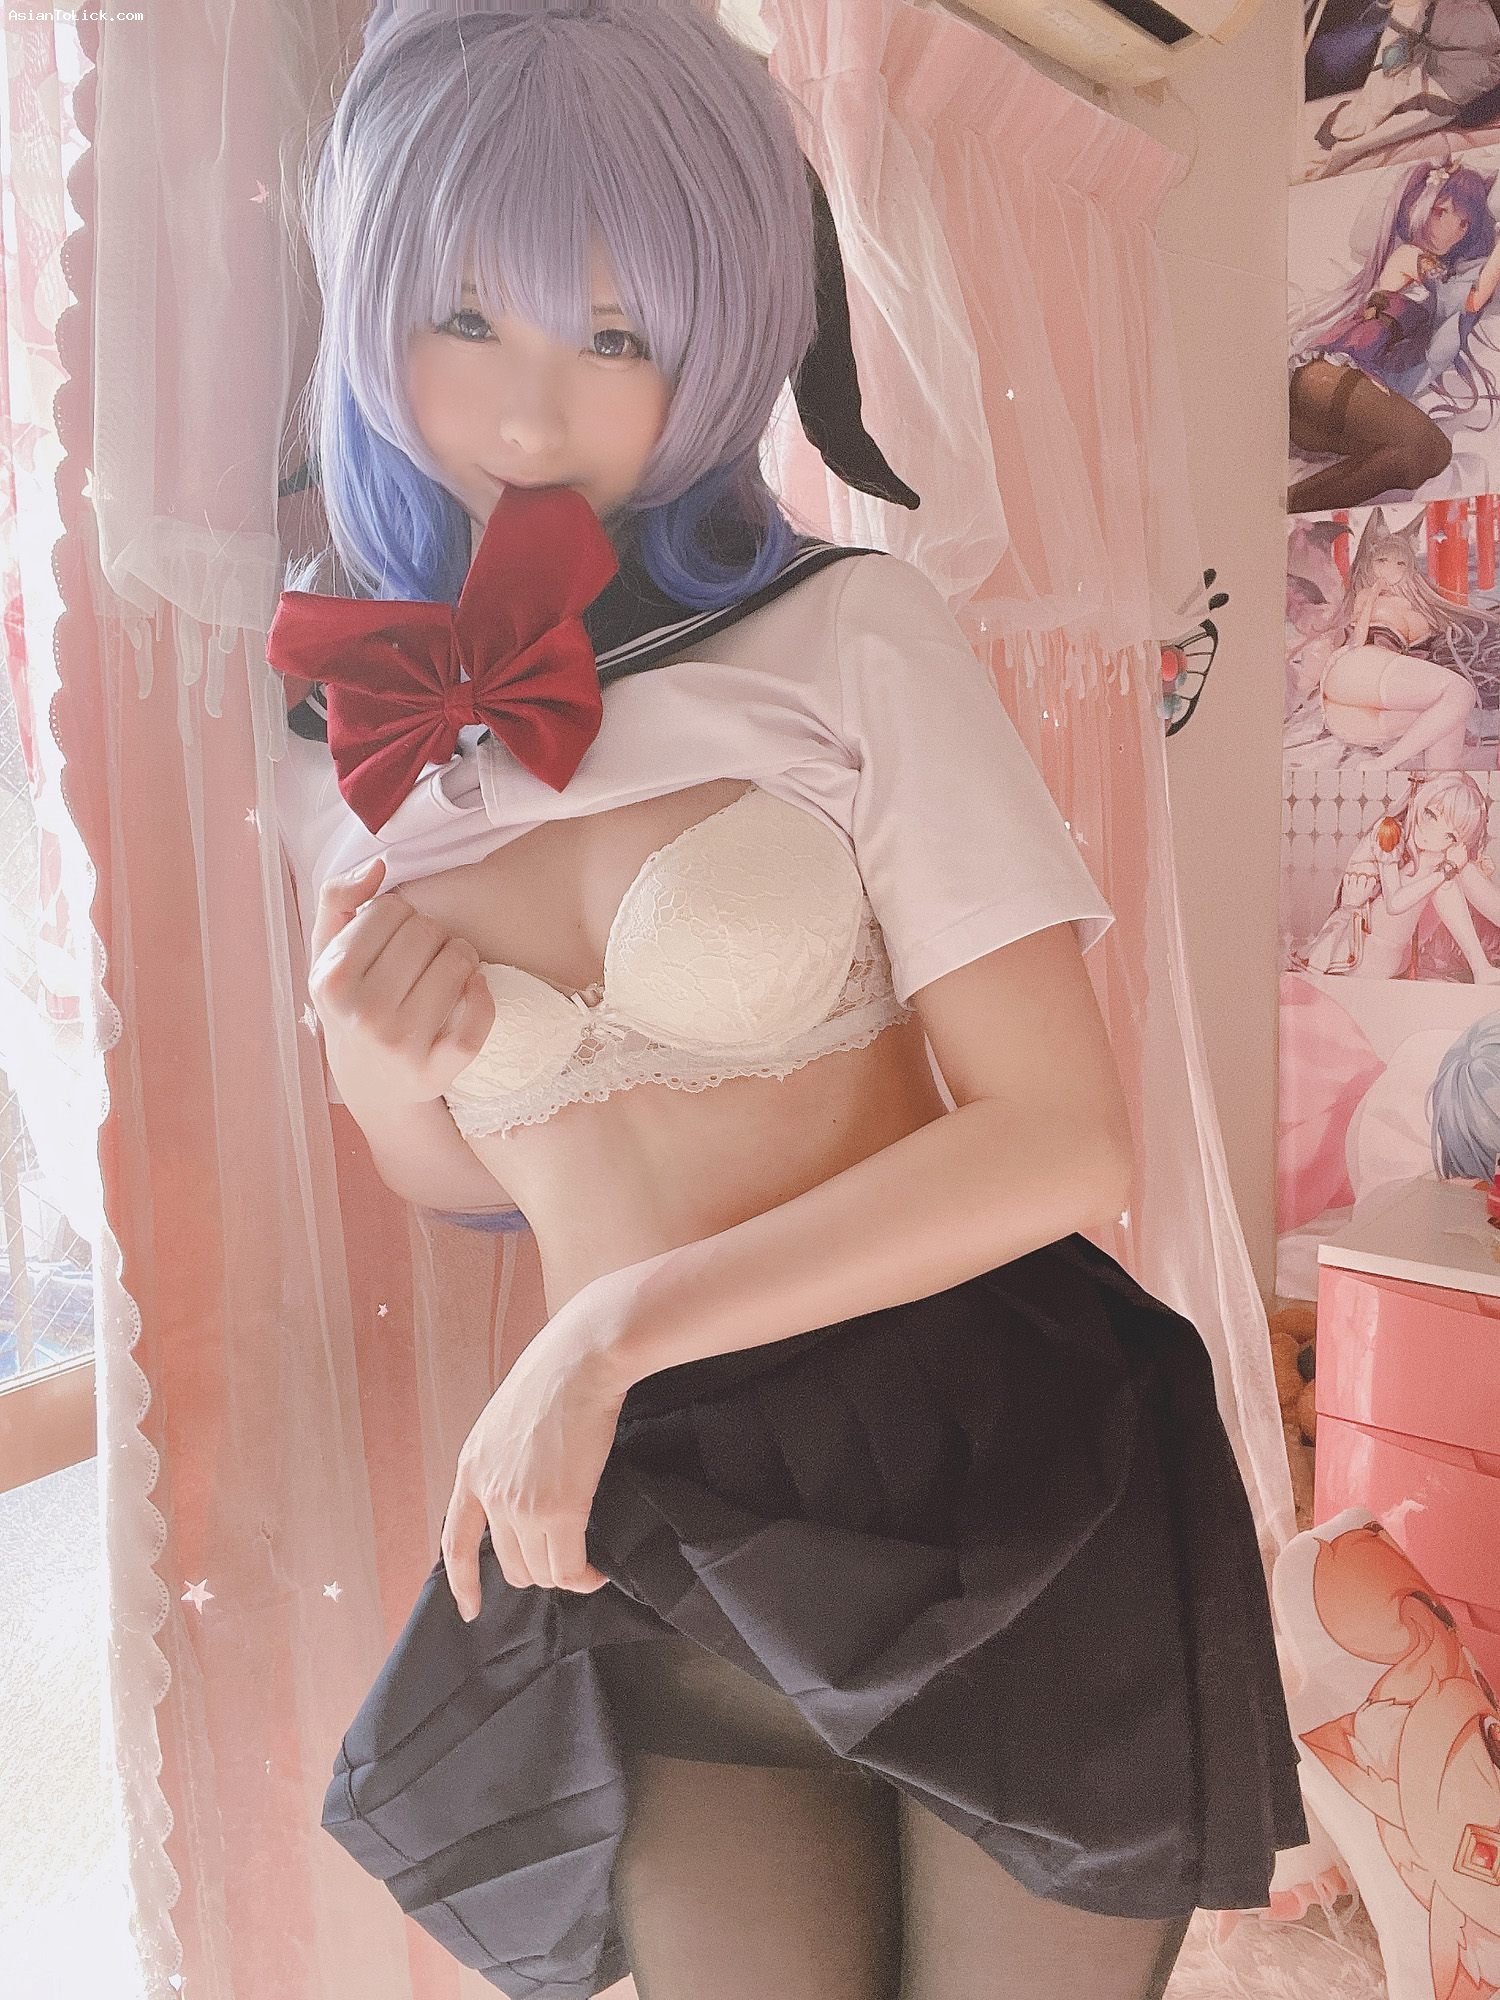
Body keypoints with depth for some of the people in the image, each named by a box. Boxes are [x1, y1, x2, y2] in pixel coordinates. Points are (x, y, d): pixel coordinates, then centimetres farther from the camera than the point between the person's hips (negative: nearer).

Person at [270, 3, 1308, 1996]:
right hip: (649, 1529, 3)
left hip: (991, 1466, -2)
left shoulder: (855, 637, -10)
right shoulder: (357, 745, 3)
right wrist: (375, 1065, -9)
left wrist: (615, 1325, -15)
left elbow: (1061, 1141, -15)